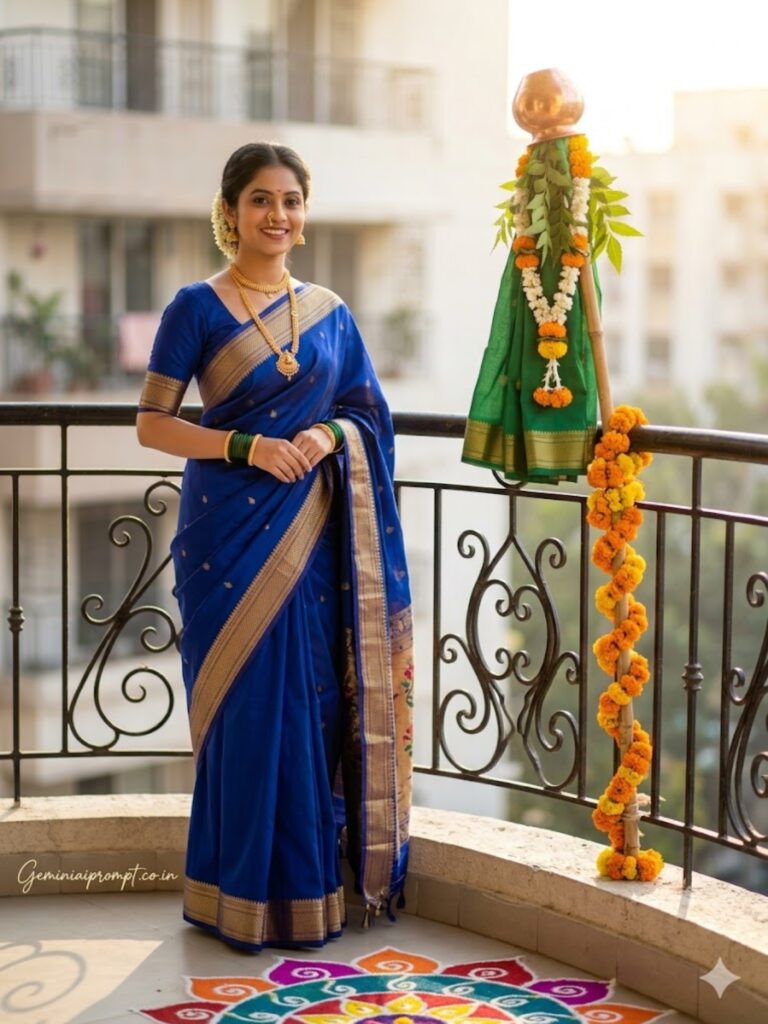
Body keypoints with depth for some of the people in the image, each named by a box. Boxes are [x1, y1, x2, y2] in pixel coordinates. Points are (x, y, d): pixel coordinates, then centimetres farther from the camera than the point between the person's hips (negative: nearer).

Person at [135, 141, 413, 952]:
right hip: (231, 528, -4)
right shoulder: (197, 307, -4)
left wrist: (330, 436, -9)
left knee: (314, 703, 6)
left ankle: (309, 884, 19)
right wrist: (246, 445, -18)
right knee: (246, 705, -1)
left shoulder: (329, 311, 9)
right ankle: (245, 895, 11)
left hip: (314, 532, 4)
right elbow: (152, 424, -5)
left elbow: (369, 415, 13)